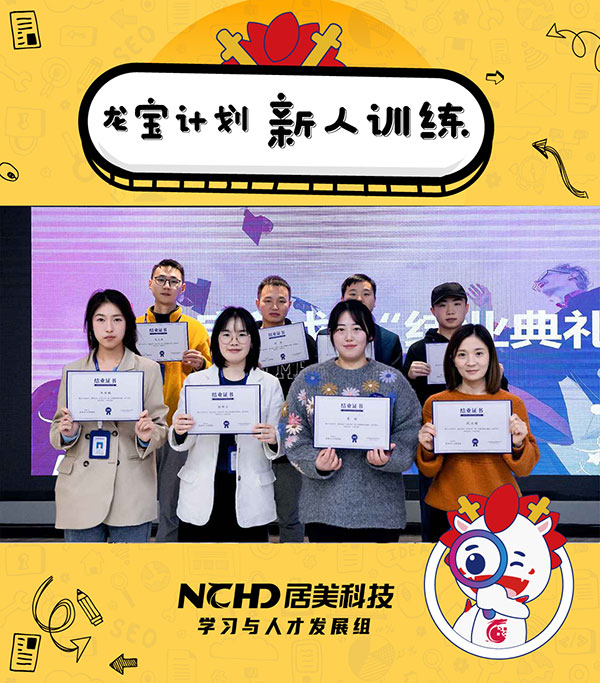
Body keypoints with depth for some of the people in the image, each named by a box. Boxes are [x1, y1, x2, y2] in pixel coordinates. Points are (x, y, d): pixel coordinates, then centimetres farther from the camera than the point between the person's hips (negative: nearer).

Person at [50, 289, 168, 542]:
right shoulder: (72, 371, 10)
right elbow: (56, 428, 12)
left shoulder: (148, 369, 4)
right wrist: (67, 433, -10)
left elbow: (161, 426, 4)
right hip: (81, 491, 2)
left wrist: (147, 436, -18)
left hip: (131, 491, -1)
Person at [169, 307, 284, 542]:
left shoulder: (270, 384, 3)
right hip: (201, 495, 0)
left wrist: (273, 440, -19)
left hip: (250, 496, 0)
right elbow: (182, 443, 4)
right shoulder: (194, 381, 4)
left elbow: (278, 446, 3)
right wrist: (179, 432, -18)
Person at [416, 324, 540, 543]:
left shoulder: (513, 403, -2)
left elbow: (524, 469, 2)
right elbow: (428, 471, 3)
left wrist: (518, 445, -17)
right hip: (447, 509, 0)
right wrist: (428, 450, -17)